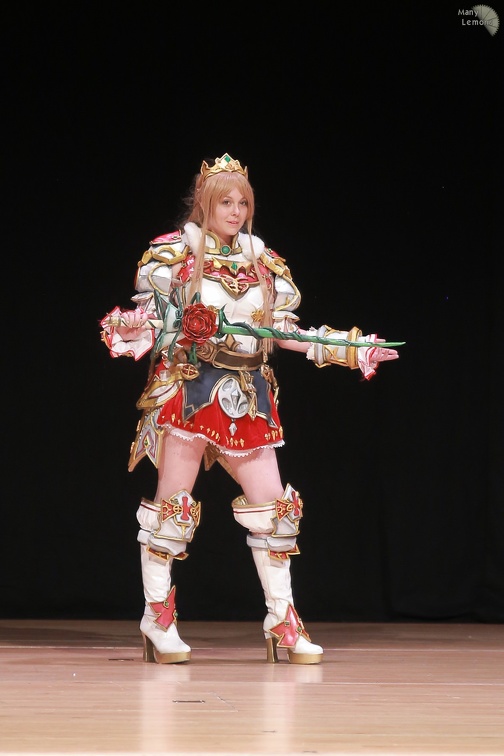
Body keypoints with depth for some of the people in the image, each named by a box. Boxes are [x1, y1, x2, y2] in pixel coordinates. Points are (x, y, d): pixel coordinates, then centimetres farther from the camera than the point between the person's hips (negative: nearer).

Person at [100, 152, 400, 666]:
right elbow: (150, 319, -4)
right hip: (188, 388, -4)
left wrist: (351, 350, 8)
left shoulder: (263, 262, 12)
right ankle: (157, 616, 7)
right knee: (173, 503, -3)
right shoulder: (174, 255, 0)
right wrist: (128, 330, -27)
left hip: (247, 396, 4)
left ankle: (281, 619, 8)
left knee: (272, 503, 1)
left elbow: (282, 333, 13)